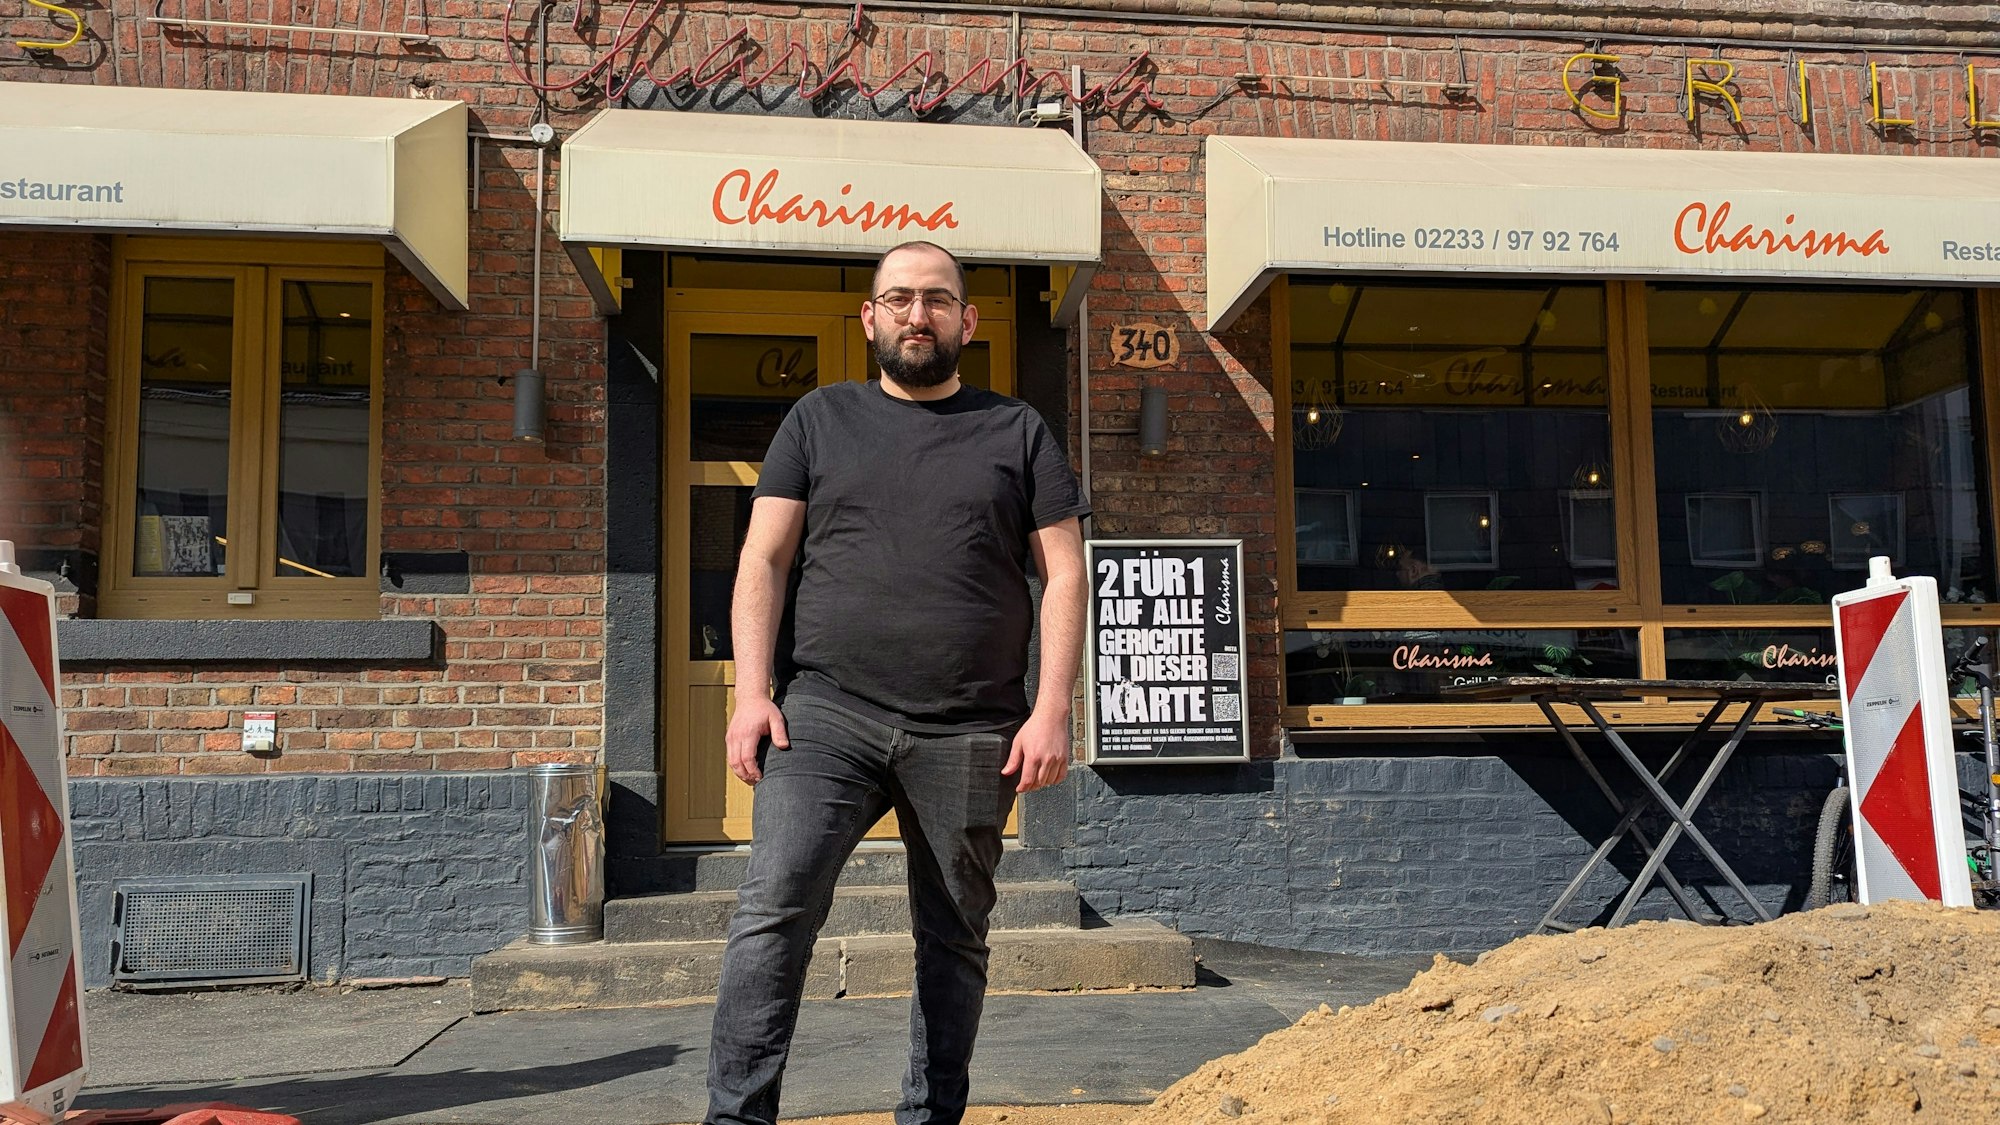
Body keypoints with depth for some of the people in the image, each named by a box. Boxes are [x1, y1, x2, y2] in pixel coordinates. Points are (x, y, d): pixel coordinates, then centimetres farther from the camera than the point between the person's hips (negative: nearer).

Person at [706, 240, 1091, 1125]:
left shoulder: (1017, 432, 12)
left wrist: (1051, 711, -4)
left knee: (953, 938, 6)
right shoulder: (819, 421, 14)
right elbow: (763, 562, 8)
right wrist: (752, 692, -4)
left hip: (970, 735, 1)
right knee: (776, 902, -16)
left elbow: (1063, 577, 7)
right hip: (827, 712, 0)